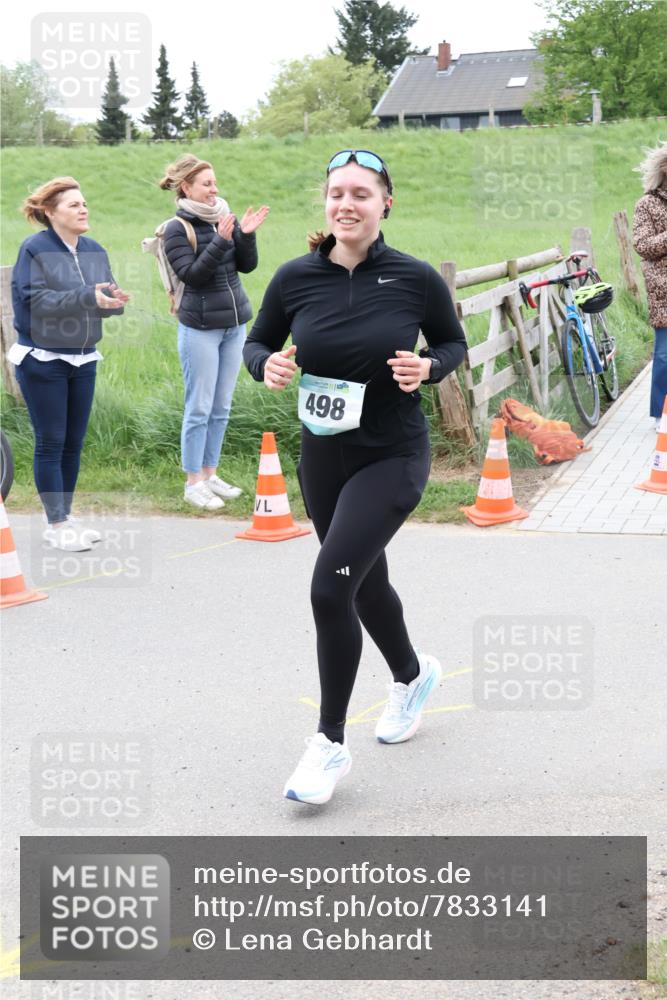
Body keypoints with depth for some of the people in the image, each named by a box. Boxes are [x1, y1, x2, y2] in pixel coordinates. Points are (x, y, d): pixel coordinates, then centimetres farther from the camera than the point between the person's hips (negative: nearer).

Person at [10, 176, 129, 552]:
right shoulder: (34, 249, -11)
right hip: (42, 361, -6)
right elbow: (36, 301, -21)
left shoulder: (95, 250, 7)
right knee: (51, 442, -1)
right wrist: (88, 296, -27)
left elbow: (102, 300, 6)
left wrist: (114, 300, -18)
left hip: (83, 359, 6)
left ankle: (66, 517, 22)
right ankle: (56, 525, 7)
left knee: (74, 443, 10)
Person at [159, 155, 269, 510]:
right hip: (200, 329, -5)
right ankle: (193, 482, 8)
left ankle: (210, 474, 21)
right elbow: (191, 274, -17)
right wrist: (220, 241, -25)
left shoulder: (225, 218, 6)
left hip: (234, 324, 5)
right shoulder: (178, 229, -7)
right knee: (199, 408, -1)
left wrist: (246, 236, -12)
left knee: (221, 407, 11)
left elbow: (247, 266, 5)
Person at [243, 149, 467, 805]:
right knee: (365, 582, 20)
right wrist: (267, 365, -16)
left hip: (392, 457, -4)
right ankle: (412, 676, 52)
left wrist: (428, 368, -17)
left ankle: (330, 743, 1)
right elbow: (257, 341, 7)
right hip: (323, 457, 4)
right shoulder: (296, 278, -6)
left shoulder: (415, 278, -11)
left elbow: (453, 342, 5)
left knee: (330, 586, -17)